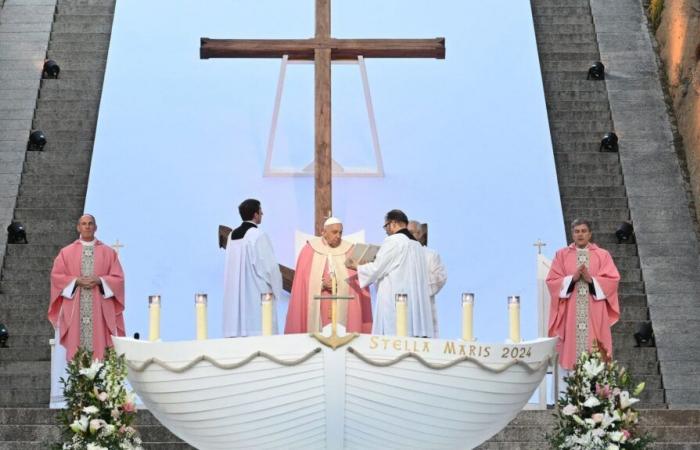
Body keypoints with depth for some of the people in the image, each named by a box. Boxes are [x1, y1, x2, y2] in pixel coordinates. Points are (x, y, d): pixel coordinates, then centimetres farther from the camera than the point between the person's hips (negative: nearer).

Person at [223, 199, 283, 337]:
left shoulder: (231, 235, 9)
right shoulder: (259, 235, -12)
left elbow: (233, 267, 13)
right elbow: (269, 265, -13)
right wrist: (275, 289, 0)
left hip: (236, 293, 7)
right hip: (257, 293, -7)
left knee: (238, 329, 8)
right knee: (259, 332, -4)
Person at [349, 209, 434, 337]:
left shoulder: (393, 241, -7)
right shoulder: (417, 244, 15)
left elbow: (376, 269, -5)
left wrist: (356, 266, 11)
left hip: (395, 303, -8)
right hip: (417, 305, 8)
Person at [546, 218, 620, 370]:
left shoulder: (602, 255, 8)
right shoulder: (562, 255, 8)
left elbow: (612, 280, -1)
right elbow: (552, 281, 1)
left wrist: (591, 279, -13)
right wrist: (572, 278, -13)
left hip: (594, 315, 0)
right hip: (570, 314, 0)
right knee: (571, 347, -4)